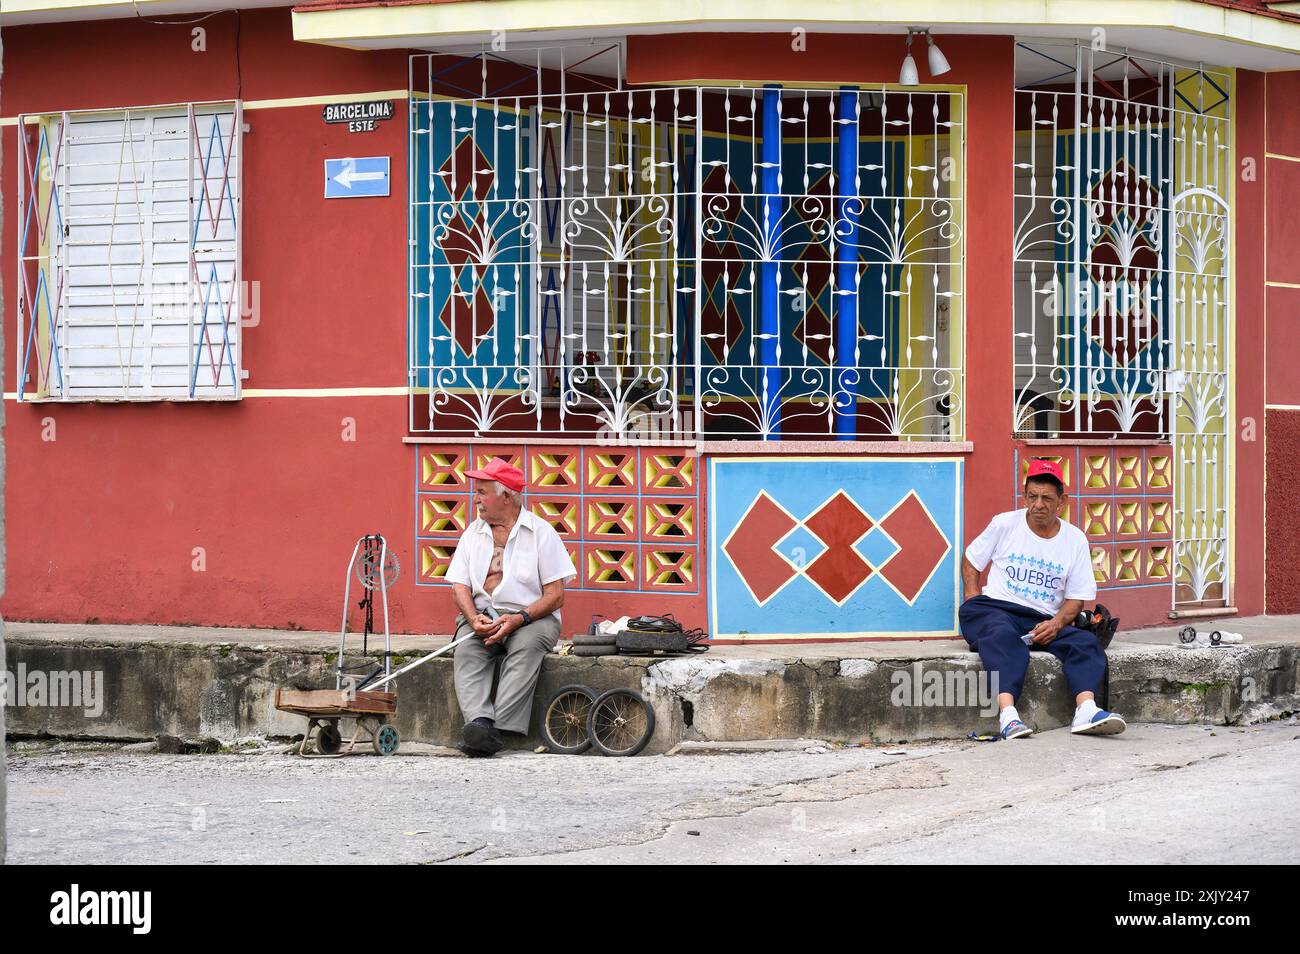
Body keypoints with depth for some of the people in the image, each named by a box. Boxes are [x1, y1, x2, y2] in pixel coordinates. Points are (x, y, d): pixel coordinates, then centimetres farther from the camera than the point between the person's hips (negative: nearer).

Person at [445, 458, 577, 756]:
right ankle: (479, 722, -48)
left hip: (530, 617, -3)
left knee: (526, 648, -36)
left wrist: (519, 619, -18)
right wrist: (474, 619, -13)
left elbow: (555, 595, -3)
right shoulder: (473, 532, 17)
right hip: (482, 616, 3)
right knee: (466, 651, -29)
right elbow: (460, 586, 9)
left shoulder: (541, 532, 3)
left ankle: (498, 728, -45)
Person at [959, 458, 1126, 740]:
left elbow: (1076, 597, 8)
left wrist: (1056, 624, -13)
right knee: (1004, 636, -39)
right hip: (995, 609, -3)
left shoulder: (1075, 540, 9)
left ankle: (1086, 709, -48)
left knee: (1086, 643, -25)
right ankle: (1007, 714, -57)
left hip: (1044, 621, 3)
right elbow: (971, 560, 16)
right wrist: (973, 603, -1)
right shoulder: (1004, 524, 6)